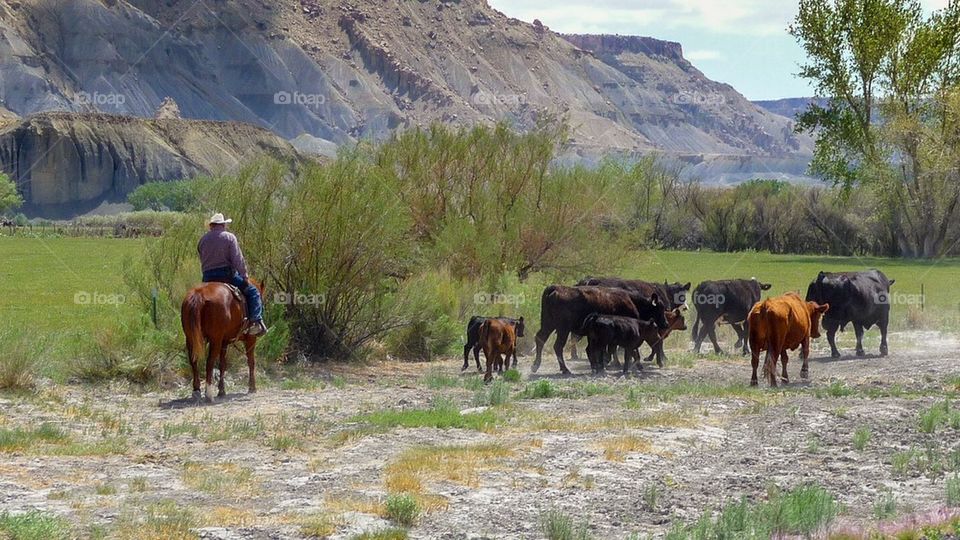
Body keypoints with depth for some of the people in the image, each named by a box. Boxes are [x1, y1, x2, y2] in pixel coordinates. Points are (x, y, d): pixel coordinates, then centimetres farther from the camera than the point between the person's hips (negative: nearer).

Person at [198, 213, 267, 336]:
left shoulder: (203, 240, 13)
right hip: (227, 274, -5)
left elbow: (202, 262, 18)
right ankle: (255, 322, -12)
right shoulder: (229, 237, -1)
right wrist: (245, 277, -4)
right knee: (253, 292, 4)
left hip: (208, 278, 5)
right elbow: (238, 259, -9)